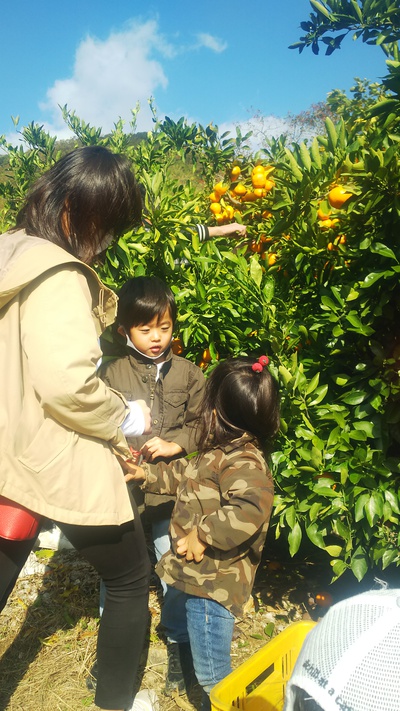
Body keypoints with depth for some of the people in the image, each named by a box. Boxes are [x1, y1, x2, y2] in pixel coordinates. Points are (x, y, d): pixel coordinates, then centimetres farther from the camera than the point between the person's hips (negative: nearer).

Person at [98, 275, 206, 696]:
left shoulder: (188, 374, 0)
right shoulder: (111, 374, -3)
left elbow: (202, 426, 1)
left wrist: (173, 445, -14)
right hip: (123, 489, 1)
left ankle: (179, 643, 34)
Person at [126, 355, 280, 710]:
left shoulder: (243, 462, -28)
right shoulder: (222, 453, 4)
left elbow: (249, 510, -45)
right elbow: (188, 472, 21)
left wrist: (203, 534, -34)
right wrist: (146, 473, 24)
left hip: (213, 584, -11)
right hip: (202, 575, 11)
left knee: (213, 674, 7)